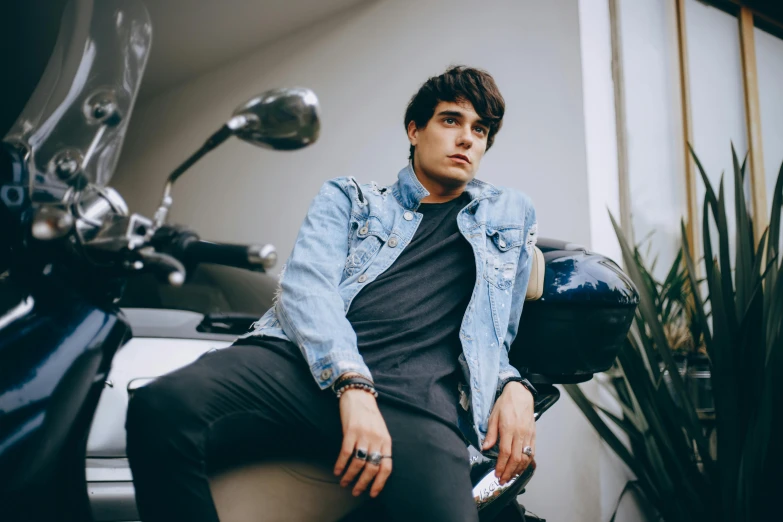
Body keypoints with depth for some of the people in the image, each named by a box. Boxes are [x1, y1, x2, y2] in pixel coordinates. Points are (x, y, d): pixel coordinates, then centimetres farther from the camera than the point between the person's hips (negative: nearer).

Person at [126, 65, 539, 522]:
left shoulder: (513, 214, 30)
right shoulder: (349, 198, 23)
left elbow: (493, 335, 31)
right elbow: (305, 284, 3)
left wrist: (514, 387, 5)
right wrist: (352, 386, -17)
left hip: (413, 395, 0)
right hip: (302, 363, 1)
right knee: (161, 408, -30)